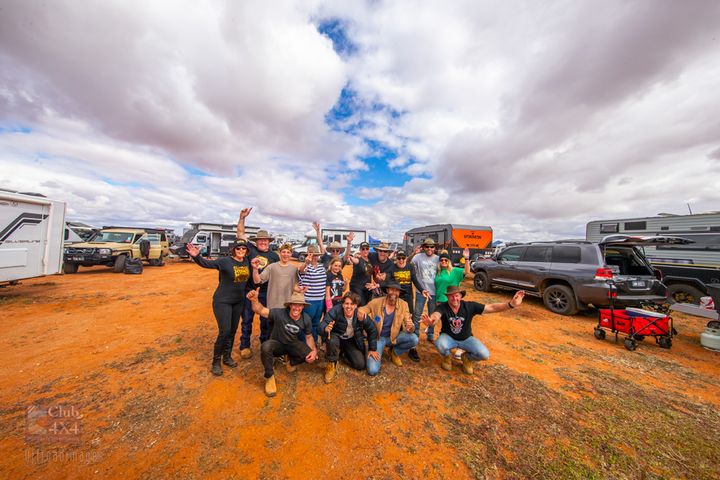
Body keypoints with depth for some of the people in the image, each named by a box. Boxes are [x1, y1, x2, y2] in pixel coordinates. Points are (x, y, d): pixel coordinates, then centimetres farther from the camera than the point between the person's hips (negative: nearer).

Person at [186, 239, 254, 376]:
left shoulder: (247, 261, -1)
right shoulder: (225, 261, -15)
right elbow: (207, 263, -29)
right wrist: (197, 256, -44)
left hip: (238, 302, 5)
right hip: (223, 301, -5)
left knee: (233, 331, 15)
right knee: (225, 331, -7)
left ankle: (227, 356, 35)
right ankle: (216, 361, 16)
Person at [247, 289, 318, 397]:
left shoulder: (306, 319, -15)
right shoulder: (279, 313, -27)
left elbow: (309, 337, -1)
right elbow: (260, 310, -32)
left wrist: (314, 350, -15)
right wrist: (254, 300, -53)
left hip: (292, 344, 3)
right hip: (277, 344, -3)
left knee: (310, 356, -19)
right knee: (265, 347, -36)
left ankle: (290, 361, 15)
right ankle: (270, 377, -10)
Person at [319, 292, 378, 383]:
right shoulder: (335, 311, -30)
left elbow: (372, 330, -9)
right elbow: (322, 325, -36)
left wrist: (372, 349, -2)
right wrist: (326, 328, -60)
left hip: (352, 341, 3)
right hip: (337, 337, -2)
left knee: (361, 365, -8)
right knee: (332, 341, -36)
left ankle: (345, 353, 23)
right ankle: (332, 365, -5)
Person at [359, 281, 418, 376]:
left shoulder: (403, 305, -12)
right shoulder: (376, 302, -16)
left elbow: (409, 327, -11)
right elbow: (362, 309, -6)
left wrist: (410, 327, -37)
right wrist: (360, 311, -32)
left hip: (393, 337, 2)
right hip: (377, 338, -2)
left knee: (414, 339, -23)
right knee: (373, 370, -19)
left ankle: (394, 352, 7)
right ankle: (377, 355, 17)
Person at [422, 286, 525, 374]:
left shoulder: (470, 306, -21)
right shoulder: (442, 307, -28)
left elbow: (492, 308, -23)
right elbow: (436, 315, -50)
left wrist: (511, 304, -38)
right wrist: (431, 320, -76)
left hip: (466, 338, 2)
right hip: (448, 337, -2)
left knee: (484, 355, -22)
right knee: (440, 345, -34)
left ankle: (467, 358, 15)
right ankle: (447, 357, 6)